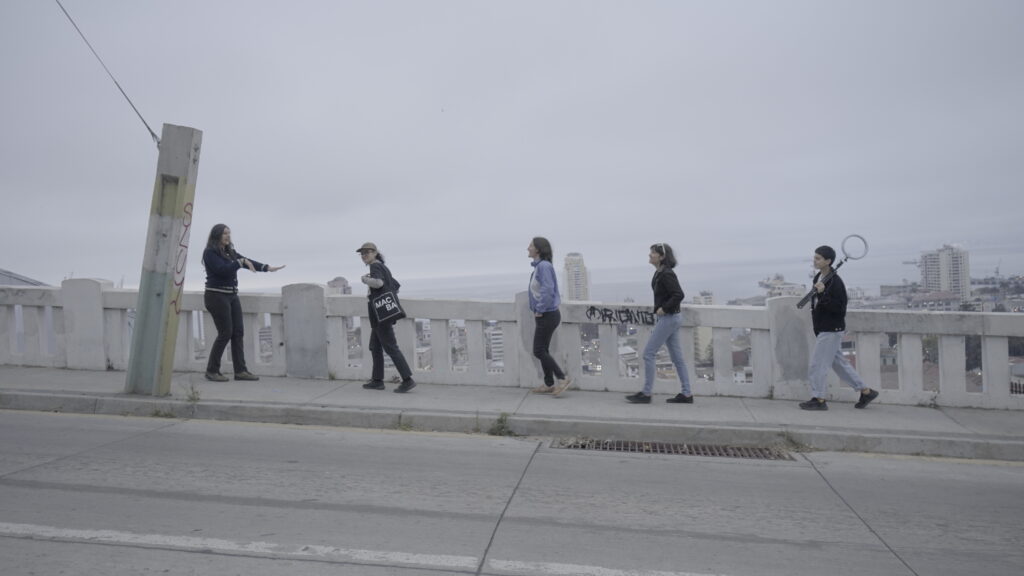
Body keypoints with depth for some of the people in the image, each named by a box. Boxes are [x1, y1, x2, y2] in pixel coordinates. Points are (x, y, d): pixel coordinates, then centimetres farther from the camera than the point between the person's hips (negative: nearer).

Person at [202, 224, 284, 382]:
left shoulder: (229, 252, 13)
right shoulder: (209, 252, -9)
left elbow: (247, 262, 4)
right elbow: (222, 269, -22)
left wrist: (267, 267, -9)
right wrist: (241, 261, -18)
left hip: (232, 296, 8)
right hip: (216, 296, -8)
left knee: (238, 332, 2)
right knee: (225, 333, -7)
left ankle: (240, 370, 3)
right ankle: (212, 371, 5)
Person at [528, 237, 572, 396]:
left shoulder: (544, 266, -17)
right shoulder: (539, 266, 12)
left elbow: (547, 290, -27)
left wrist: (539, 310, -18)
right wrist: (537, 310, 14)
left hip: (547, 315, -10)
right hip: (545, 315, 10)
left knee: (539, 351, -5)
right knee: (543, 350, 13)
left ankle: (562, 378, -2)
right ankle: (549, 384, 20)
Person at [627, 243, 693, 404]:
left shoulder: (666, 274, -18)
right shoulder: (659, 273, 12)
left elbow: (679, 295, -26)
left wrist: (664, 308, -18)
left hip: (668, 318, -10)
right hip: (670, 318, 10)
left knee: (648, 354, -5)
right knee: (676, 357, 12)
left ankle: (646, 394, 2)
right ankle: (686, 394, 17)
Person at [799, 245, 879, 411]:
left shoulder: (835, 282, -18)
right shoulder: (818, 278, 10)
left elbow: (840, 309, -23)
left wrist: (823, 294, -30)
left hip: (831, 330, -9)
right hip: (823, 329, 9)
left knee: (817, 364, -4)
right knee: (839, 363, 16)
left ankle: (819, 400, 6)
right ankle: (866, 391, 26)